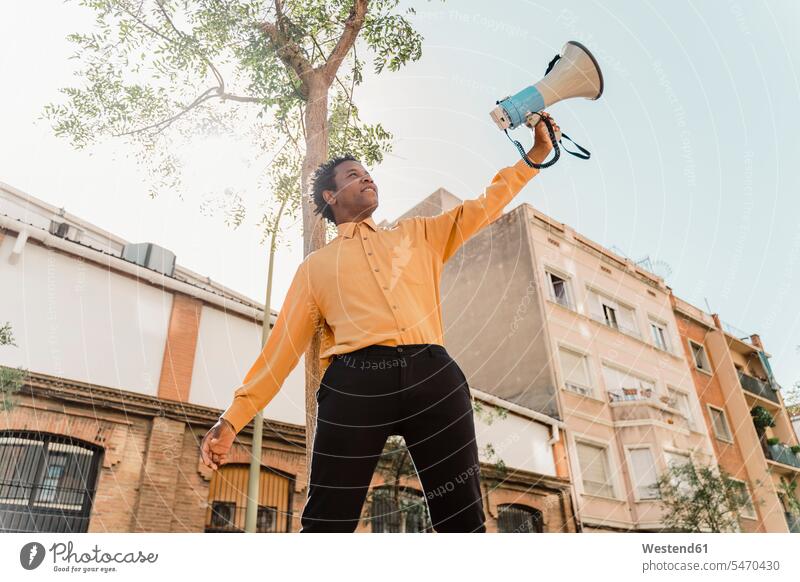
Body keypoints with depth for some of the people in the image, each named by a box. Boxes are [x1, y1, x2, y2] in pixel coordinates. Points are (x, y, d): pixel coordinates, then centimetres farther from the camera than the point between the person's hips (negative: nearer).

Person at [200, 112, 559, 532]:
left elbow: (484, 207, 24)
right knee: (327, 523, 1)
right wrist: (234, 416, 8)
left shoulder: (417, 235, 26)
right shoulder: (315, 266, 20)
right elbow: (284, 344, 15)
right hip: (353, 385, -1)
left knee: (463, 518, 3)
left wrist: (535, 155, 17)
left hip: (433, 378, 2)